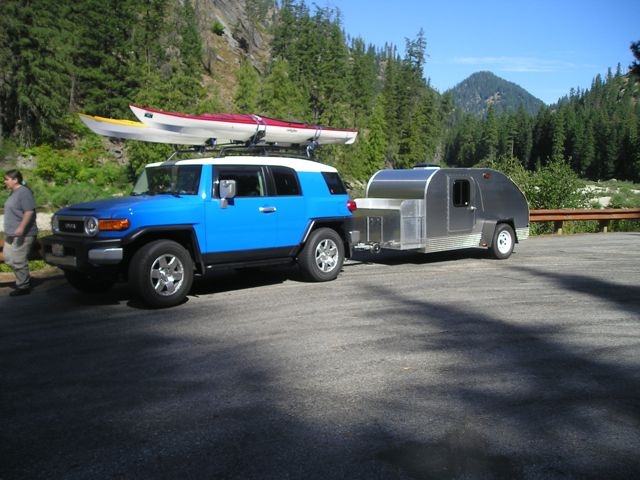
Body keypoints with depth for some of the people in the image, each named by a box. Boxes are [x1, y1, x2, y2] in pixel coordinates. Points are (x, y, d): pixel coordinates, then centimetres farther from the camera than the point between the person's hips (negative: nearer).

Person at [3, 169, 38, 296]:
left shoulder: (24, 192, -16)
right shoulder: (14, 192, 15)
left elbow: (29, 212, -23)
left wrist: (21, 227, -28)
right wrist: (9, 230, 24)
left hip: (23, 235, -10)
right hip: (11, 234, 10)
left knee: (18, 261, -6)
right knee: (8, 258, 14)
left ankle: (23, 286, 3)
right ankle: (25, 279, 25)